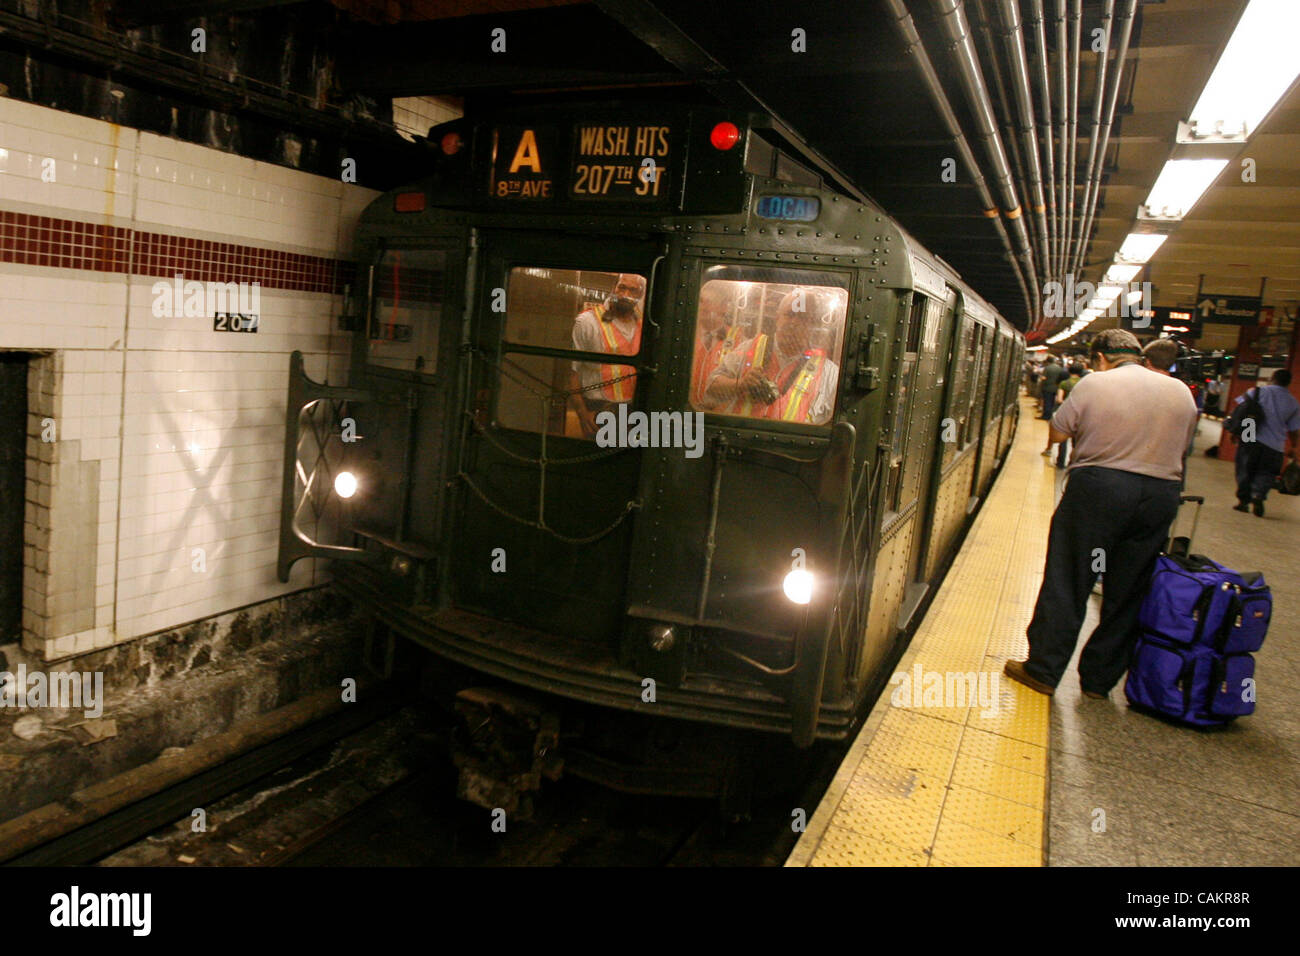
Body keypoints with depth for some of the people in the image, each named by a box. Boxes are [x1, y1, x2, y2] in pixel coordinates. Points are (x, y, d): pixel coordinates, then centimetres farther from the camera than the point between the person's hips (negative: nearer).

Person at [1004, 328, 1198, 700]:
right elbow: (1180, 446, 16)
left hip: (1097, 490, -4)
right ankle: (1099, 680, 21)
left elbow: (1057, 432, -1)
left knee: (1066, 585, 4)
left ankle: (1043, 670, 9)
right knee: (1127, 593, 12)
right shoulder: (1181, 392, 10)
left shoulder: (1094, 384, -5)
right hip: (1161, 498, 5)